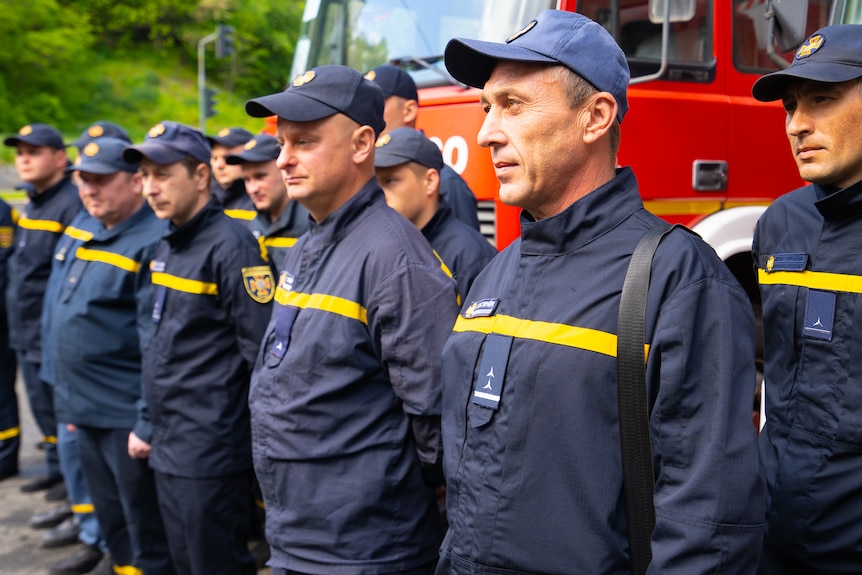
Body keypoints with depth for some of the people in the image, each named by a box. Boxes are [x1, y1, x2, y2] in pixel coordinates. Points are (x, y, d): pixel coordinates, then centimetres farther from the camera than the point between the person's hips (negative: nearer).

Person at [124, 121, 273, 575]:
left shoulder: (231, 245, -16)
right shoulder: (167, 247, 11)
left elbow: (262, 352, -18)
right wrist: (146, 423, 18)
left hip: (210, 454, -9)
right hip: (167, 448, 9)